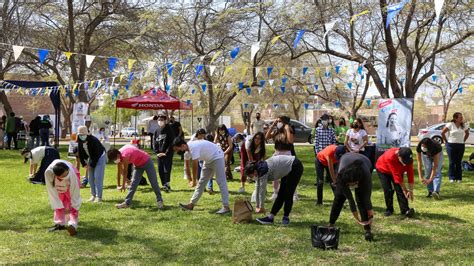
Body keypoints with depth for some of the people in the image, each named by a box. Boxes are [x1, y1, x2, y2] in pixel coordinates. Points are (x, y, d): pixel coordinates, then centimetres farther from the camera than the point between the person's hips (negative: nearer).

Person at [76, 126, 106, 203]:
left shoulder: (93, 140, -29)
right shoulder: (80, 142, -9)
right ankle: (93, 195, 17)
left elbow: (96, 154, -25)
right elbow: (80, 154, 1)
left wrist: (92, 165, -21)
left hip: (100, 157, -7)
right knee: (90, 178, 5)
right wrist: (84, 164, -6)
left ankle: (99, 197, -12)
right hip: (91, 158, 7)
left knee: (98, 177, -13)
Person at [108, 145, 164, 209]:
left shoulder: (125, 156, -35)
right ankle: (127, 202, 1)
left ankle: (159, 201, 9)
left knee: (154, 183, -1)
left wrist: (123, 186, -18)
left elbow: (125, 172, -26)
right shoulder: (119, 155, -10)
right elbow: (119, 171, 1)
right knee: (133, 184, 2)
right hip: (138, 165, 8)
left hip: (147, 162, -8)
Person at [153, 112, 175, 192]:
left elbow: (172, 142, -8)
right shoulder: (157, 130, 9)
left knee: (167, 169, -11)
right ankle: (164, 185, 17)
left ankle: (167, 185, -14)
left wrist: (166, 152, -13)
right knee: (160, 170, 8)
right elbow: (154, 142, 11)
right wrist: (157, 152, -1)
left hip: (167, 154, -5)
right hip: (159, 154, 5)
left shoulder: (169, 129, -5)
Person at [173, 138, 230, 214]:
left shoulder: (193, 148, -32)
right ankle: (191, 204, 14)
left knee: (221, 182, -13)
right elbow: (187, 166, 7)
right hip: (208, 159, 10)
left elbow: (195, 166, -28)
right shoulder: (186, 150, -4)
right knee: (202, 182, 10)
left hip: (217, 157, -10)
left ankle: (226, 207, -14)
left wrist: (194, 180, -17)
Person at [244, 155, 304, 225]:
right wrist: (258, 205, 13)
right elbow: (258, 188, 8)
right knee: (281, 194, 6)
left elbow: (262, 190, -20)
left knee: (288, 194, -7)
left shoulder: (263, 170, -27)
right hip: (288, 169, 9)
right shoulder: (259, 169, 0)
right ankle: (270, 217, 5)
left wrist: (261, 207, -11)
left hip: (295, 167, -9)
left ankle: (286, 217, 4)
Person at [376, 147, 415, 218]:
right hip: (383, 170, -3)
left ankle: (405, 210, -14)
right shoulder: (390, 157, -43)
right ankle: (389, 209, 4)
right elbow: (396, 175, -39)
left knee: (400, 189, -13)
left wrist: (410, 190, -26)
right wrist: (405, 189, -35)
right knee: (388, 190, -13)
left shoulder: (408, 158, -28)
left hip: (398, 171, 3)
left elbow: (410, 174, -23)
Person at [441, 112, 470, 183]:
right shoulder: (450, 125, -7)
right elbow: (442, 133, -6)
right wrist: (446, 141, -4)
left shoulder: (463, 126, 6)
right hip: (451, 145, -3)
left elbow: (467, 133, 21)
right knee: (452, 162, -2)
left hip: (461, 145, 4)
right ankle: (452, 178, 3)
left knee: (459, 162, 5)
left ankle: (459, 178, 9)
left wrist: (463, 141, 11)